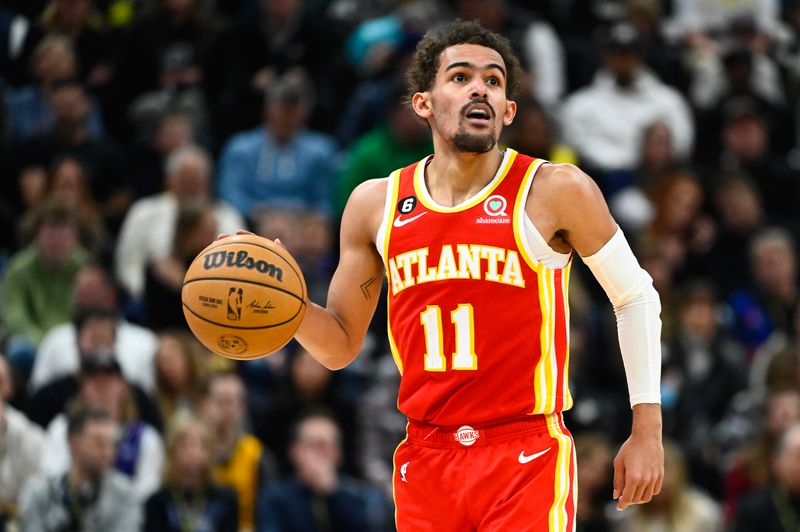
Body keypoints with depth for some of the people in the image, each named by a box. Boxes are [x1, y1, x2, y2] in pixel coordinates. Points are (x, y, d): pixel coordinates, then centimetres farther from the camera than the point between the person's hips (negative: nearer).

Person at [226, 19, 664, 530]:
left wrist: (647, 431, 1)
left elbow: (635, 297, 5)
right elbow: (341, 347, 13)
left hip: (526, 461, -4)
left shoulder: (555, 192, -5)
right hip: (427, 462, 4)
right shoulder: (376, 204, 6)